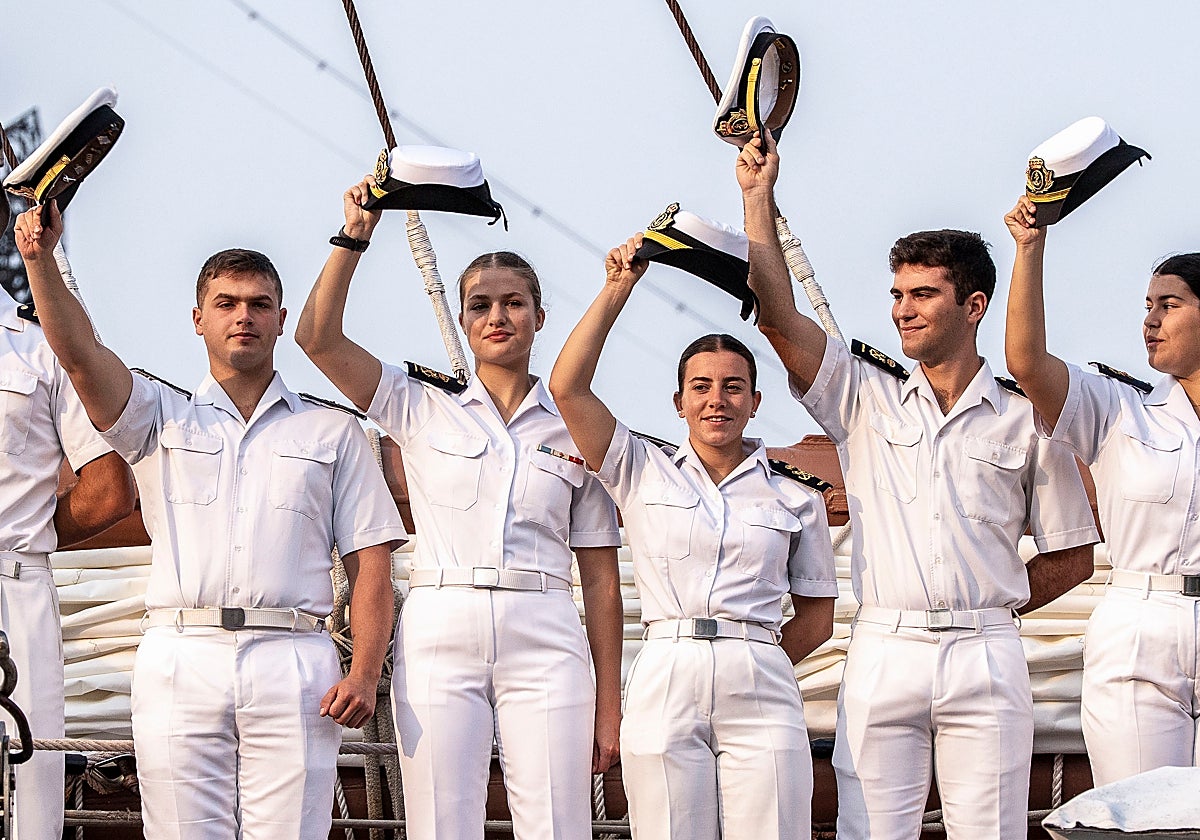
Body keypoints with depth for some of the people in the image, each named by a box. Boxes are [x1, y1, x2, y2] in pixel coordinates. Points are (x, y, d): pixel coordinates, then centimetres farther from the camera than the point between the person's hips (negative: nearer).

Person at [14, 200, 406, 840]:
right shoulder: (161, 418, 19)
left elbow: (370, 564, 9)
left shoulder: (332, 432, 17)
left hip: (292, 665, -1)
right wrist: (40, 260, -15)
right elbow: (80, 354, 0)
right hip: (180, 660, 1)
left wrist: (365, 674, -4)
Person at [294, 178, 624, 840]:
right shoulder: (424, 407, 11)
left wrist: (608, 703, 5)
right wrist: (354, 238, -8)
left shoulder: (574, 429, 11)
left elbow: (601, 579, 9)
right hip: (439, 636, 0)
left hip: (543, 642, 0)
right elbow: (319, 339, -2)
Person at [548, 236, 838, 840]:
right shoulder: (644, 473, 12)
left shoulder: (796, 498, 13)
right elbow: (568, 388, 2)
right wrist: (618, 288, 2)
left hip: (762, 693, 0)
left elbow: (816, 618, 17)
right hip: (664, 682, 0)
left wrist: (745, 667, 8)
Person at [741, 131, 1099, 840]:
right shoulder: (866, 396, 12)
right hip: (883, 652, 1)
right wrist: (758, 197, -4)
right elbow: (779, 317, -1)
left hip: (987, 663, -1)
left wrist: (989, 605, 3)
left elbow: (1073, 555, 12)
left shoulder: (1026, 416, 8)